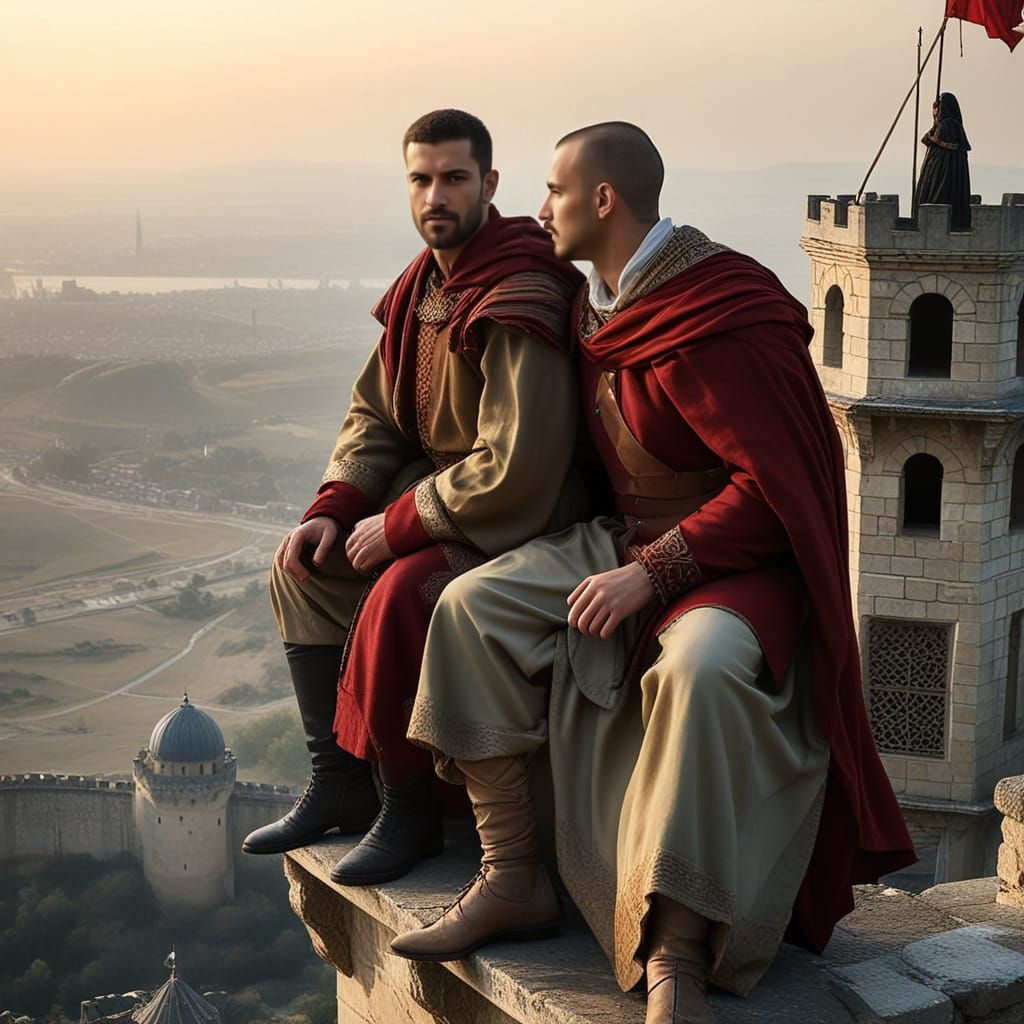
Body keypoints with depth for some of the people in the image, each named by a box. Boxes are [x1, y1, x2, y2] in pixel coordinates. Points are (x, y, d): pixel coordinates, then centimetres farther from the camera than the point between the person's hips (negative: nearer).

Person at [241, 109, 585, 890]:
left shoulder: (519, 304, -23)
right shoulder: (423, 286, 7)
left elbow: (515, 468, -29)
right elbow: (375, 412, 14)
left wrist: (399, 524, -20)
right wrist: (332, 509, -2)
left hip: (520, 518, -10)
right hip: (432, 493, 10)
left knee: (398, 595, -31)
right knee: (305, 564, 8)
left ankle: (410, 811, -11)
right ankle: (338, 785, 13)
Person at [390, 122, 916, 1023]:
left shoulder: (720, 321, -20)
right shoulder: (599, 304, 7)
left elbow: (775, 484, -24)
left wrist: (651, 573, -25)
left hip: (739, 558, -8)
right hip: (628, 542, 9)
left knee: (697, 669, -40)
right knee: (473, 608, -10)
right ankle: (513, 881, -6)